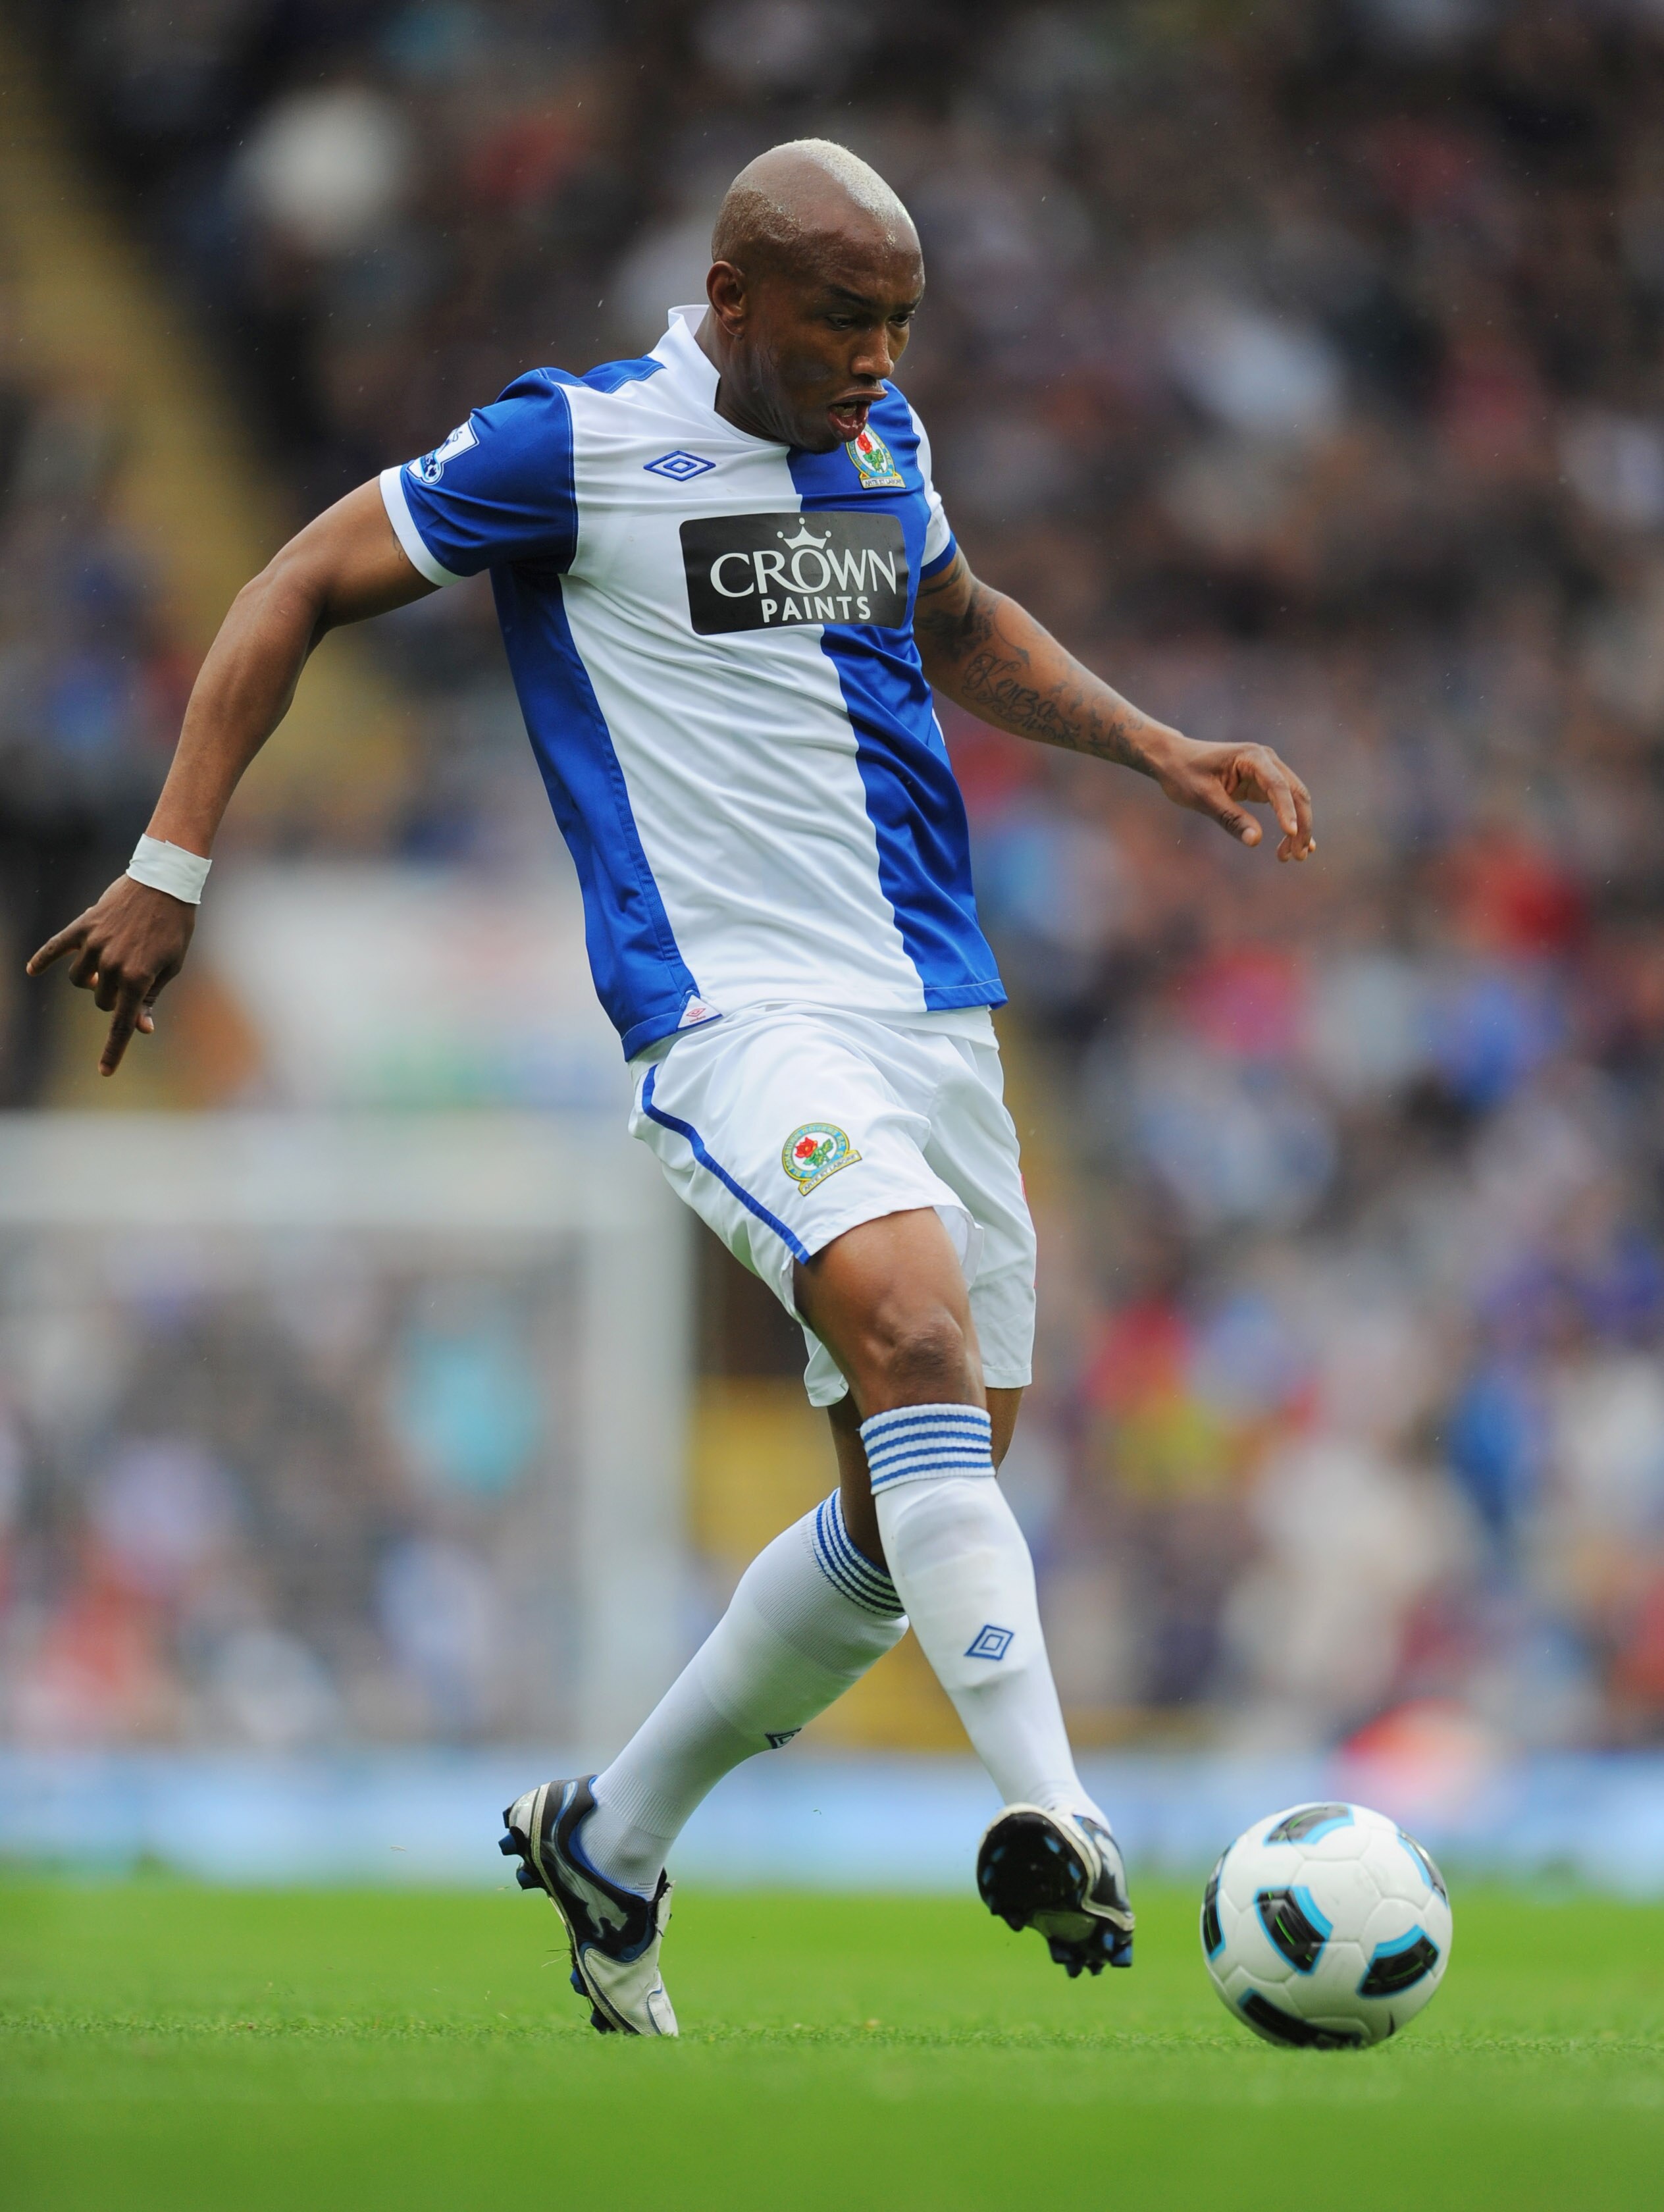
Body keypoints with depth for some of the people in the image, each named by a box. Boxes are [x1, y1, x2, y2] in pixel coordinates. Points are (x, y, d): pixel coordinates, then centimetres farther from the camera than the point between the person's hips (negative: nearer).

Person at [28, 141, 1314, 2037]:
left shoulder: (881, 441, 14)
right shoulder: (574, 447, -6)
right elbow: (301, 591, 1)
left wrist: (1157, 750, 22)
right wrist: (171, 868, -4)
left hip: (936, 1013, 8)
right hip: (734, 1012, -7)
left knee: (926, 1501, 7)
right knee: (916, 1331, -32)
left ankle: (607, 1843, 25)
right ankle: (1051, 1824, -42)